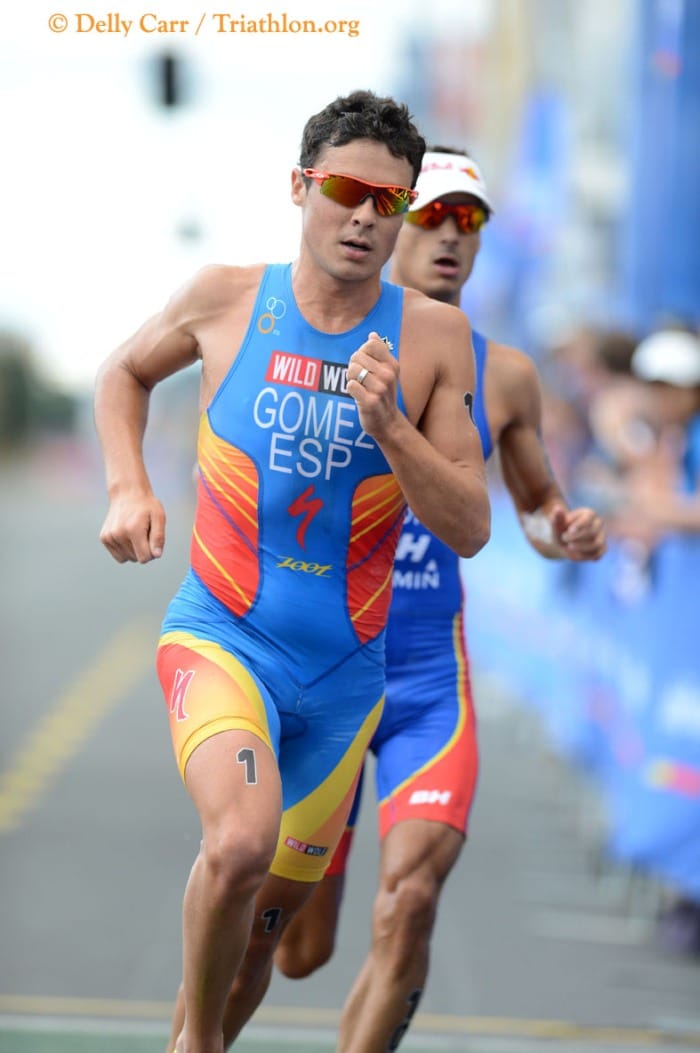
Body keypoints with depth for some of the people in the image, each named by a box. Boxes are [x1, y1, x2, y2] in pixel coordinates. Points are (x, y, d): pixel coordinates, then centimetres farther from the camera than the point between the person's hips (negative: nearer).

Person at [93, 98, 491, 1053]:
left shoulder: (433, 337, -3)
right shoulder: (226, 301, -3)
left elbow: (469, 529, -4)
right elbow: (123, 373, 18)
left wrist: (387, 426, -19)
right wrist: (128, 489, 2)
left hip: (346, 671, 3)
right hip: (219, 639, -2)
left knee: (260, 931, 12)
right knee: (242, 840, -31)